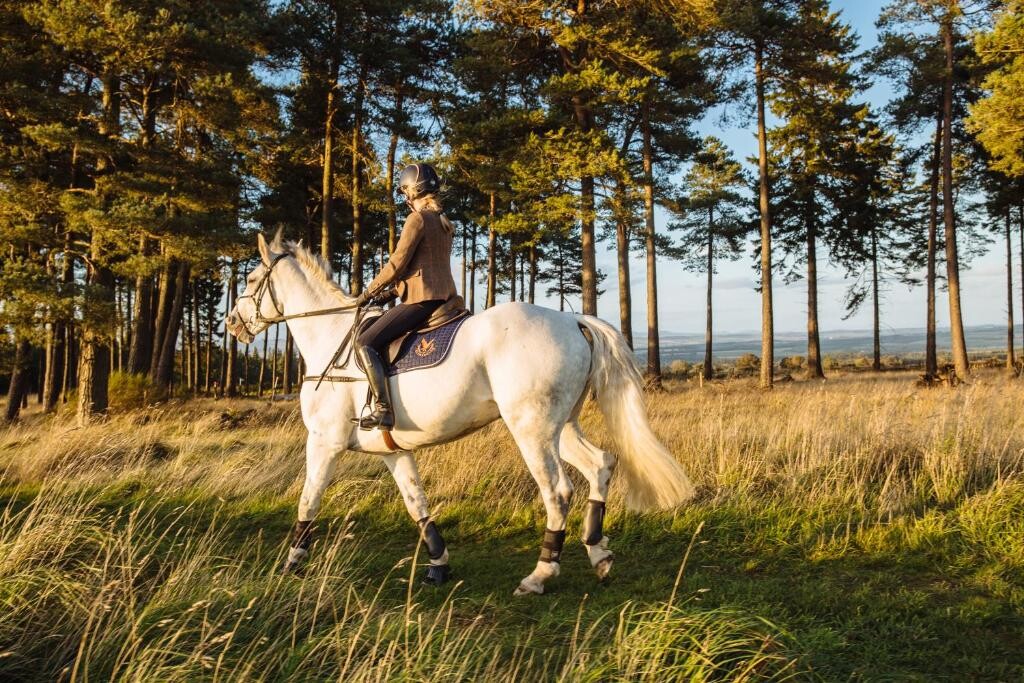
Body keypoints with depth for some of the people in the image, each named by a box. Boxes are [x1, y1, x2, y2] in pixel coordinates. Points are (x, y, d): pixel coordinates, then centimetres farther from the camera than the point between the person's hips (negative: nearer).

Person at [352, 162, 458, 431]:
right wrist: (393, 291, 18)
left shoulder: (418, 219, -9)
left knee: (365, 343, -13)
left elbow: (398, 262, -12)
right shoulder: (444, 223, 20)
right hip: (444, 296, 10)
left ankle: (383, 411, -25)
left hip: (421, 298, -10)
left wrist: (369, 292, 0)